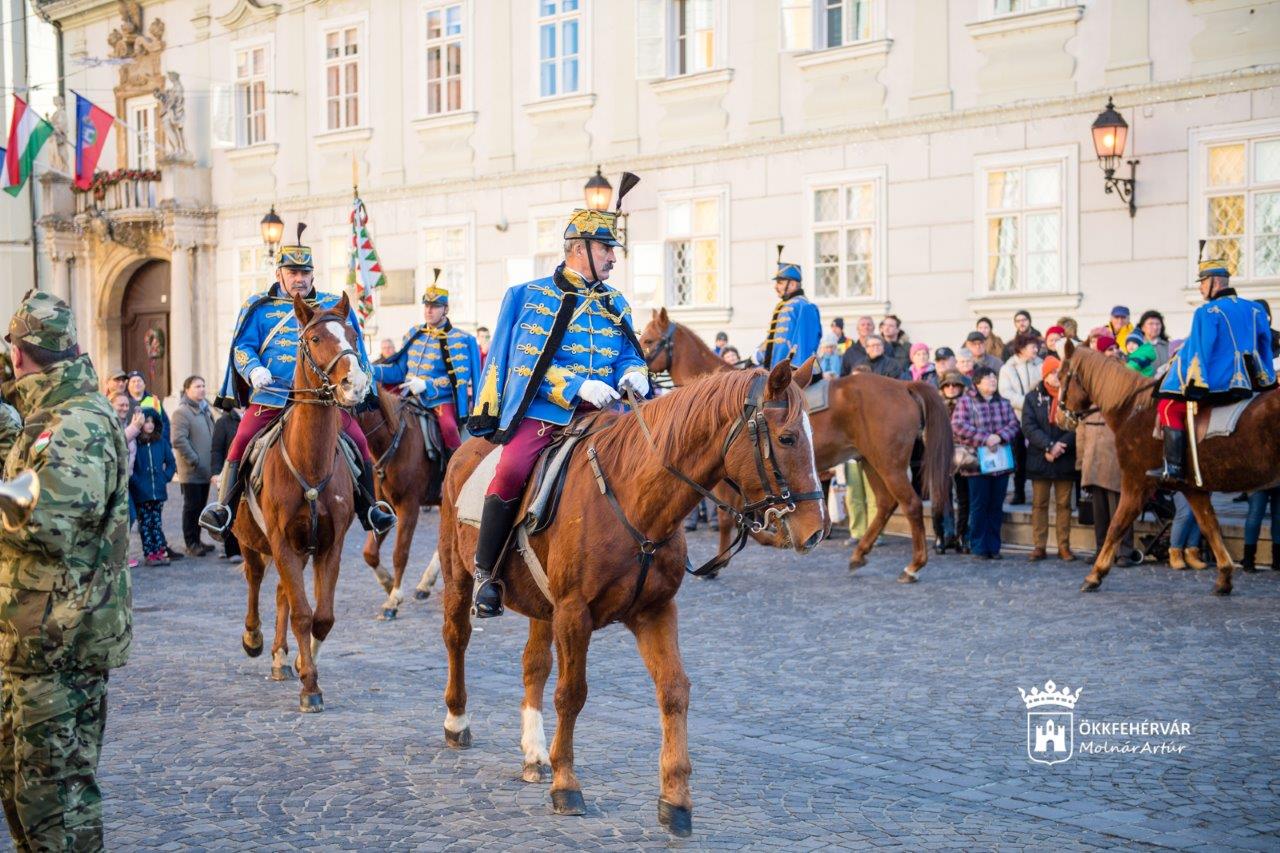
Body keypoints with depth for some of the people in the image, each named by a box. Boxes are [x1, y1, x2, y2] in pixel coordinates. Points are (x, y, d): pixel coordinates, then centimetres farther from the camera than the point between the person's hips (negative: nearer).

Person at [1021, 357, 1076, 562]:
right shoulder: (1033, 398, 5)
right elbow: (1029, 427, -6)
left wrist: (1060, 447, -18)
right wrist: (1049, 445, -17)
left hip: (1065, 460, -1)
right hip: (1040, 459, 1)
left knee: (1064, 504, 5)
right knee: (1039, 504, 5)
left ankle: (1064, 546, 10)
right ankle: (1039, 546, 9)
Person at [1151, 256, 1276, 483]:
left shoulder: (1207, 312, -11)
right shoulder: (1255, 309, 10)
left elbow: (1198, 352, -11)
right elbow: (1265, 346, 18)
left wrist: (1190, 385, -3)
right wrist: (1266, 379, 27)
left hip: (1217, 384, -7)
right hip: (1249, 385, 7)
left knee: (1169, 407, 0)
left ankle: (1172, 467, -9)